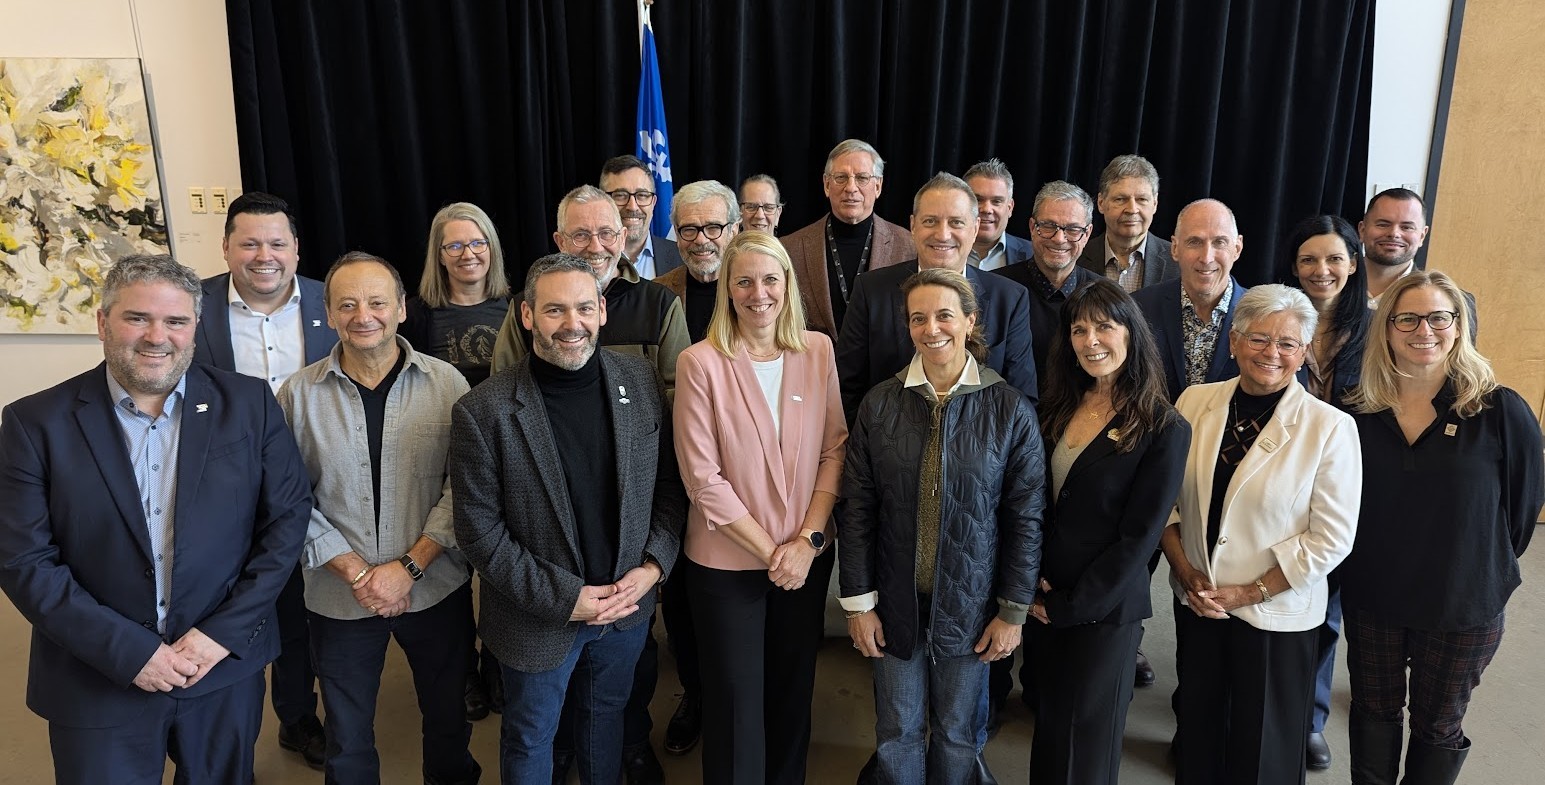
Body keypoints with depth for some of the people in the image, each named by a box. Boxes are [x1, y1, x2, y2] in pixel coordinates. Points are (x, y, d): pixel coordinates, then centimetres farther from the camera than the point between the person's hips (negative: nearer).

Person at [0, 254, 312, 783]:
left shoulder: (248, 404, -4)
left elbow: (288, 517, -3)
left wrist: (224, 632, -10)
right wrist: (128, 651, -15)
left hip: (228, 671, 1)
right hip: (98, 684, -1)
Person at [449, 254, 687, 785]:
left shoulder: (641, 382, -8)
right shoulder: (483, 412, -19)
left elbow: (669, 484, 1)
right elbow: (478, 528, -15)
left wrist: (652, 567, -11)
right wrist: (563, 597, -17)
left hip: (628, 602, 3)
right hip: (538, 620, -3)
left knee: (607, 716, 26)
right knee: (530, 740, 19)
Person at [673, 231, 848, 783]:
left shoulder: (818, 350, -2)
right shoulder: (701, 362, -13)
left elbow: (835, 448, -1)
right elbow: (703, 478, -14)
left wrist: (807, 539, -10)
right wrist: (769, 551, -12)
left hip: (806, 556, 4)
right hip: (727, 561, -3)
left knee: (794, 689, 19)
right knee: (736, 698, 10)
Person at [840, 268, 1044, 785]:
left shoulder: (1011, 410, -9)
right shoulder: (880, 404, -7)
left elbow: (1026, 517, -5)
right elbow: (857, 509, -4)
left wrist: (1013, 610, -4)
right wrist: (859, 601, -4)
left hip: (969, 604, -1)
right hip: (895, 603, 1)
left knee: (957, 734, 17)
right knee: (897, 735, 14)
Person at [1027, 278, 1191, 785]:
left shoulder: (1164, 429, -13)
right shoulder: (1059, 408, 3)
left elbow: (1138, 538, -15)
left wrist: (1068, 606, -13)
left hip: (1104, 609, -5)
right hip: (1045, 600, 5)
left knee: (1084, 739, 11)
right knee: (1048, 728, 19)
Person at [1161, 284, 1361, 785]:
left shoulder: (1331, 428, -12)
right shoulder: (1195, 402, -3)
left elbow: (1330, 538, -12)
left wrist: (1251, 592, -13)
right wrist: (1186, 572, -7)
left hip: (1277, 614, -3)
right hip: (1196, 602, 3)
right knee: (1198, 728, 19)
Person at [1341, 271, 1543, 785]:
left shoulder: (1501, 412, -14)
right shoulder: (1361, 411, -6)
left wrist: (1487, 570, 5)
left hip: (1463, 607, -2)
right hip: (1370, 599, 2)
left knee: (1438, 725, 16)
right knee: (1373, 710, 19)